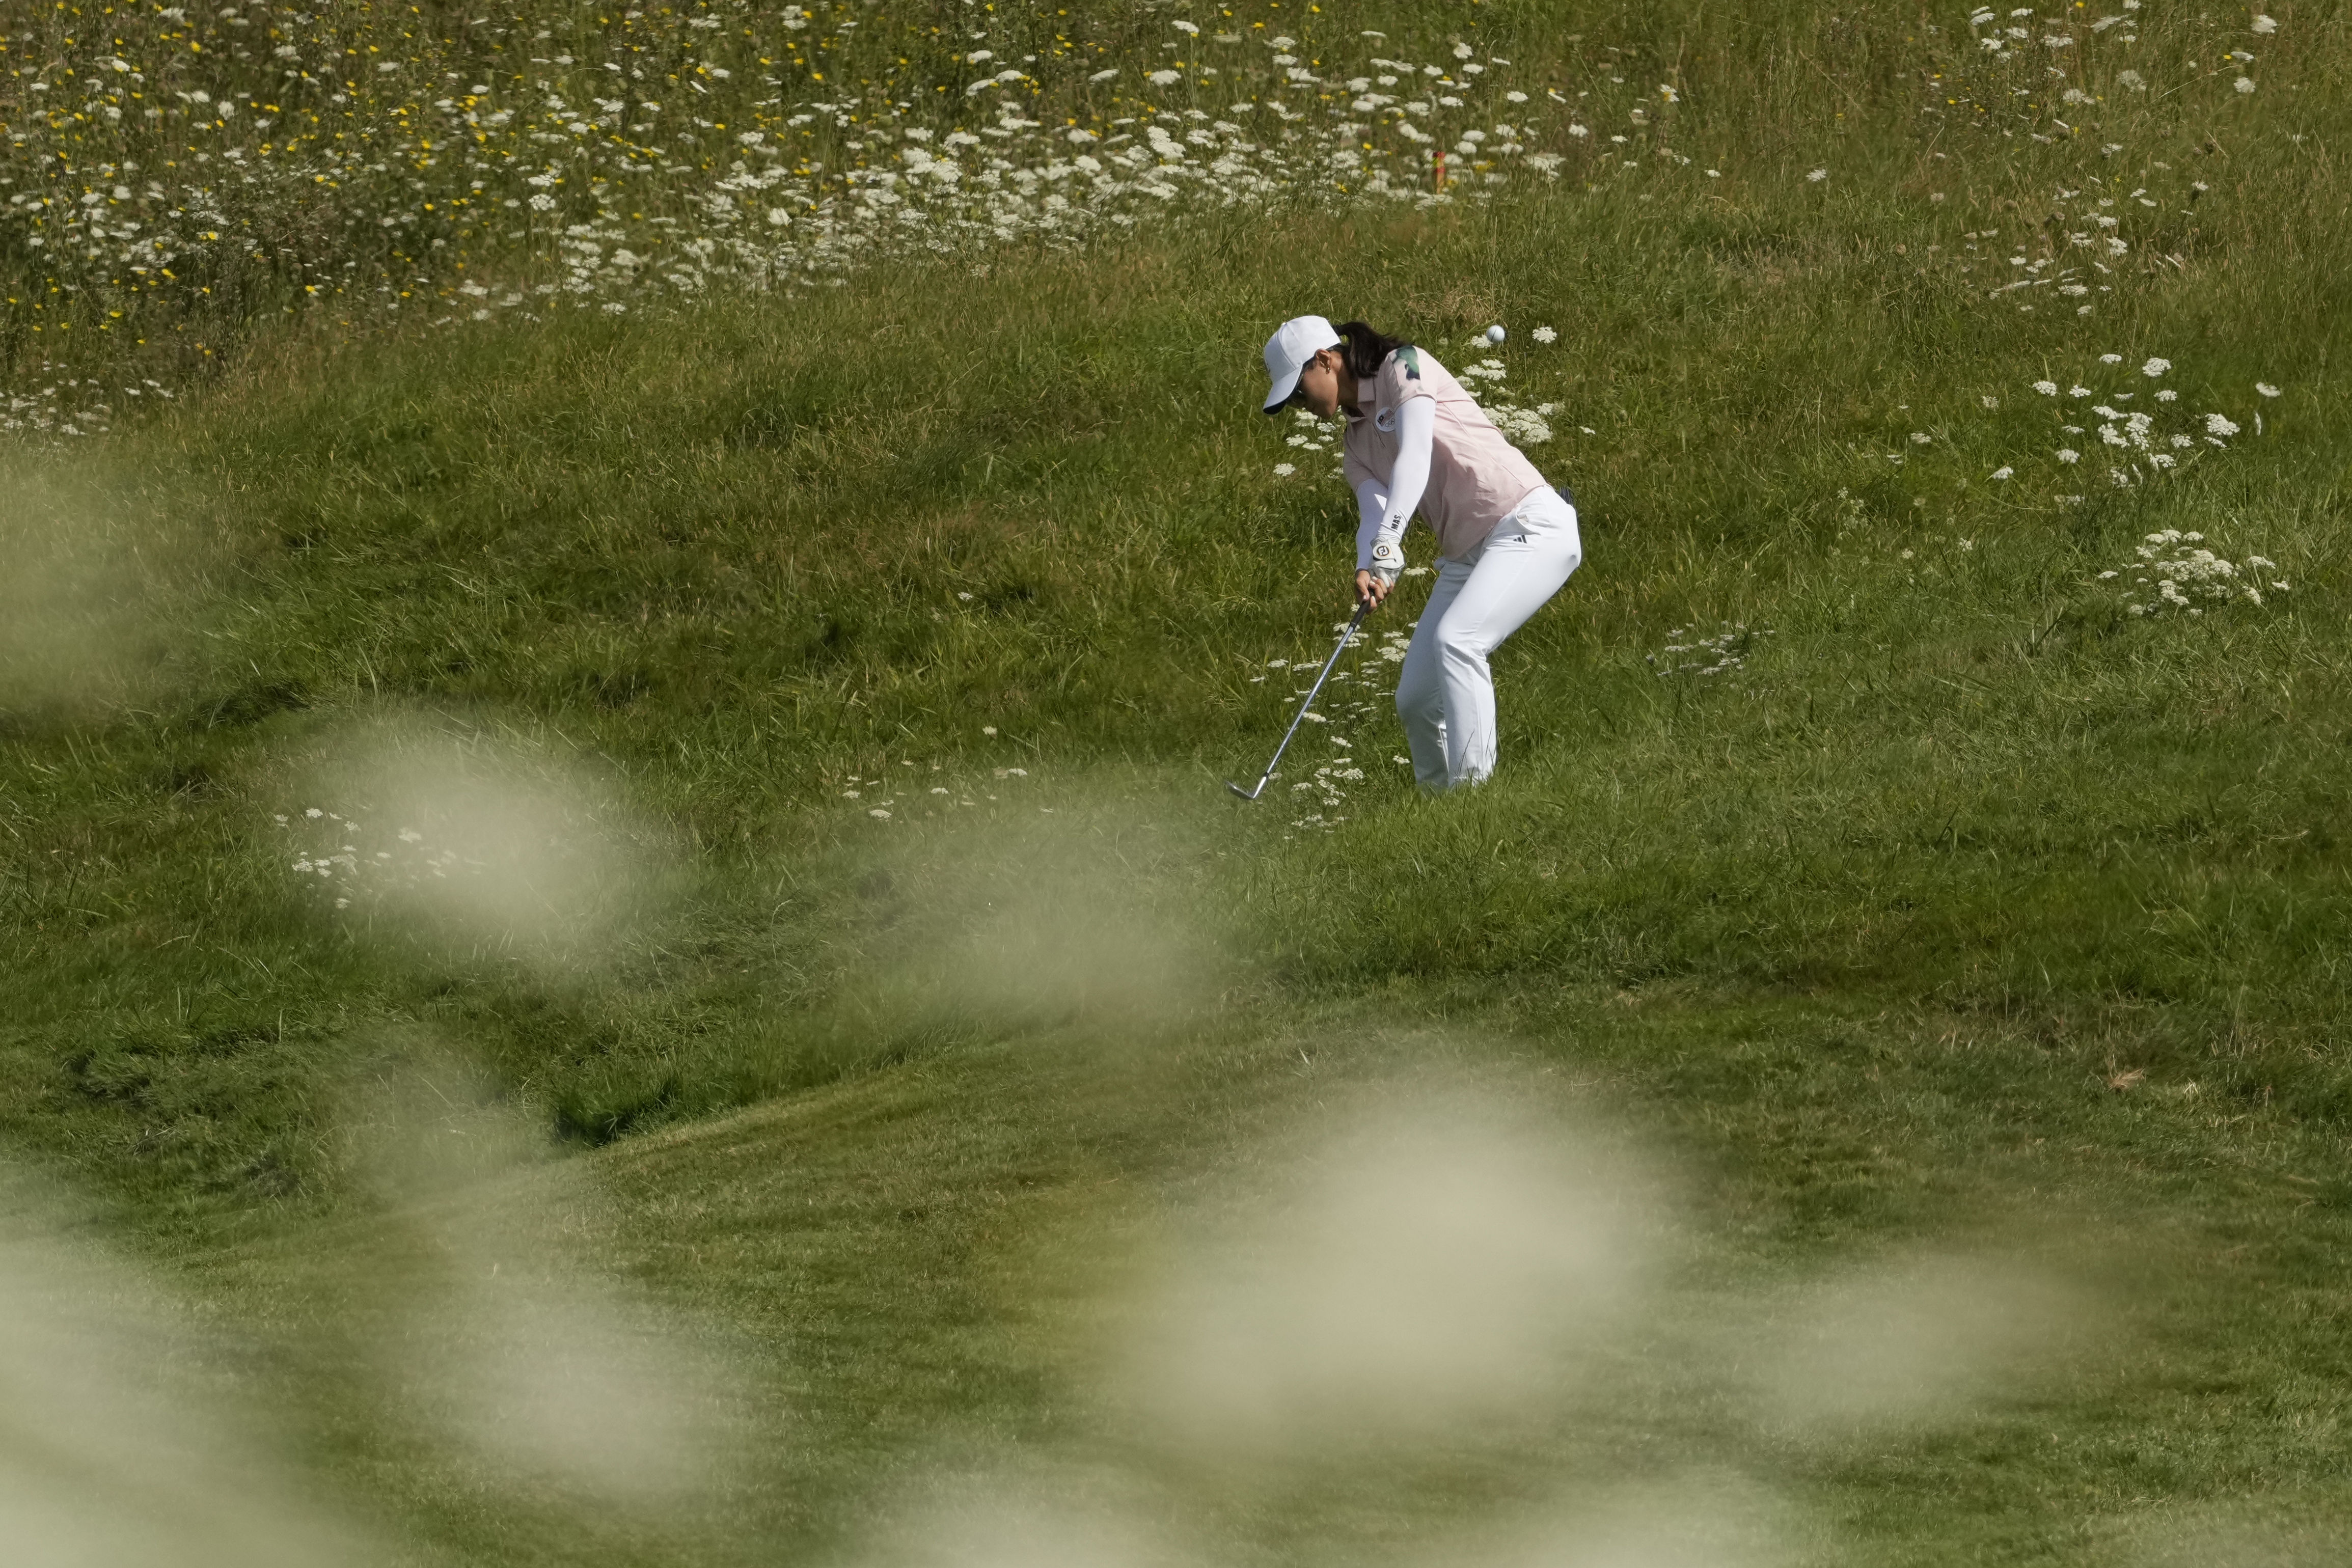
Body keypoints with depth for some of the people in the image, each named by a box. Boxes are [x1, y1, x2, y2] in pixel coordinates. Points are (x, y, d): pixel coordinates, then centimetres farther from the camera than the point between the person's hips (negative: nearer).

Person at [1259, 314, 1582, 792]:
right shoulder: (1357, 445, 16)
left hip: (1530, 526, -9)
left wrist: (1386, 546, -31)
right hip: (1466, 555, 9)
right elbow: (1375, 510, -2)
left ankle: (1473, 784, -30)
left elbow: (1414, 459, -19)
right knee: (1416, 699, 2)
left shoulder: (1404, 367, -4)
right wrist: (1369, 569, -26)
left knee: (1455, 639, -29)